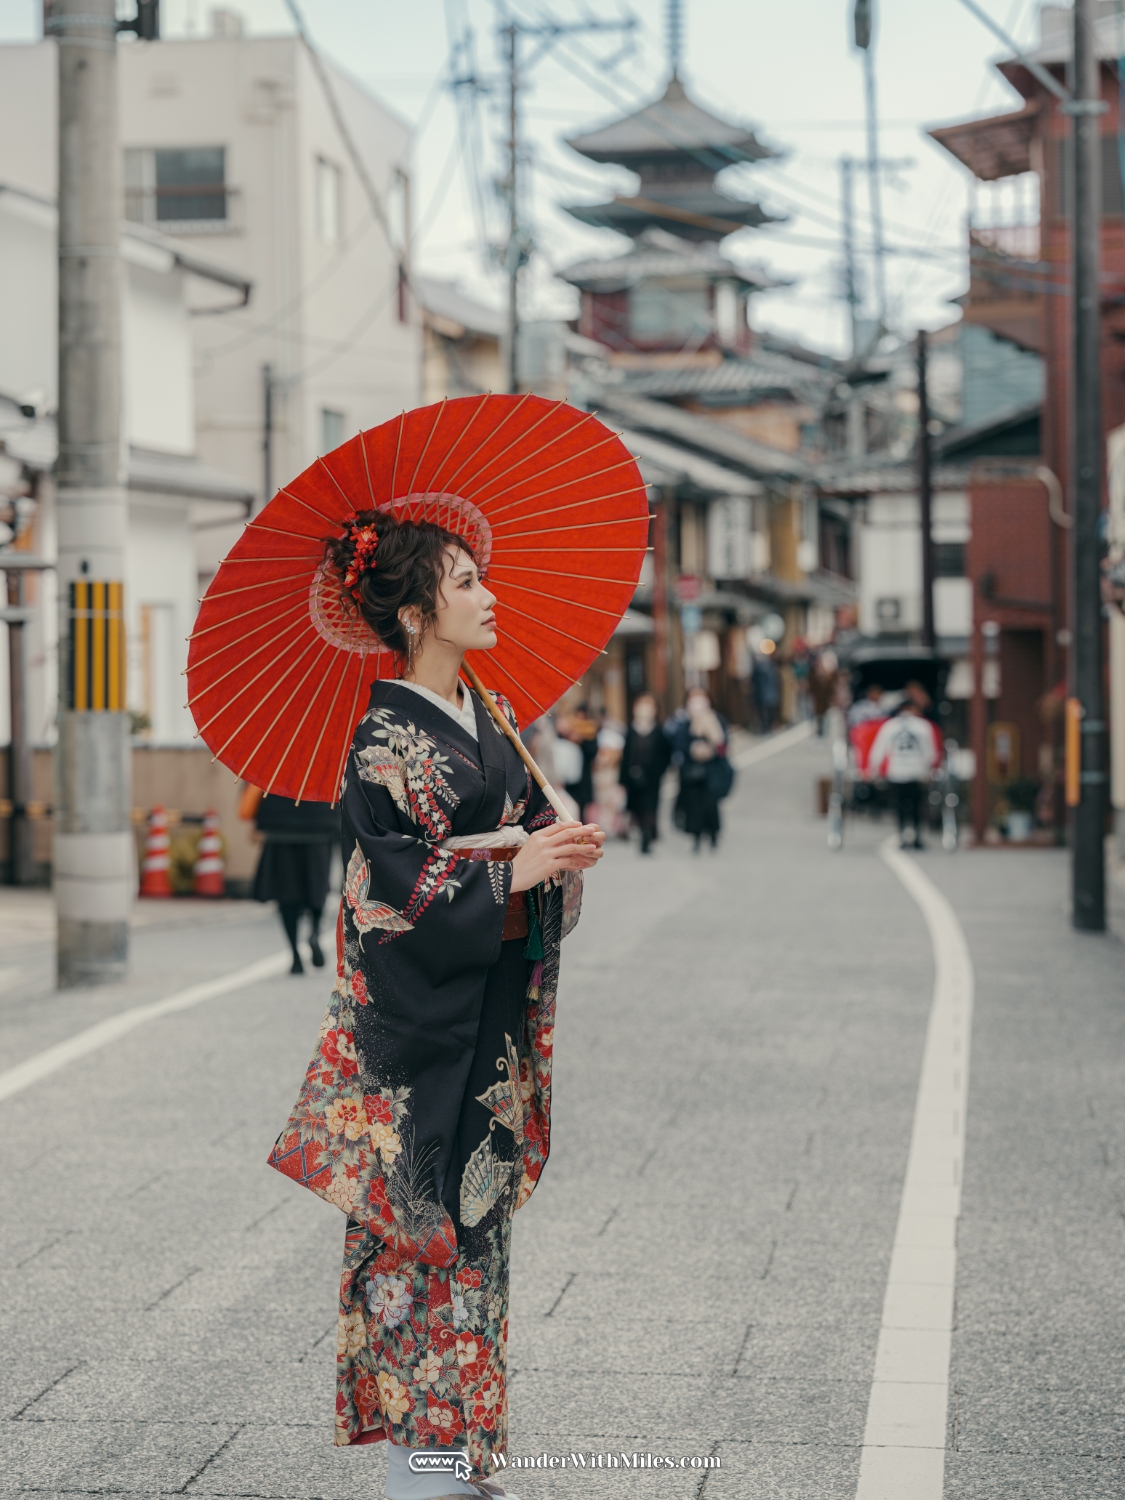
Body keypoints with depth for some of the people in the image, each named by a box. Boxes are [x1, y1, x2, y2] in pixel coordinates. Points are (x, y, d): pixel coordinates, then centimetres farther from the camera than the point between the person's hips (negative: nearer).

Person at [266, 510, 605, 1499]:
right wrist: (512, 871, -22)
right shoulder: (387, 738, -13)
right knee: (425, 1224, -4)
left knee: (476, 1216, 11)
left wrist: (562, 846, -3)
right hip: (421, 1018, -8)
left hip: (494, 1009, 8)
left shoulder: (488, 718, 12)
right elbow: (391, 888, -18)